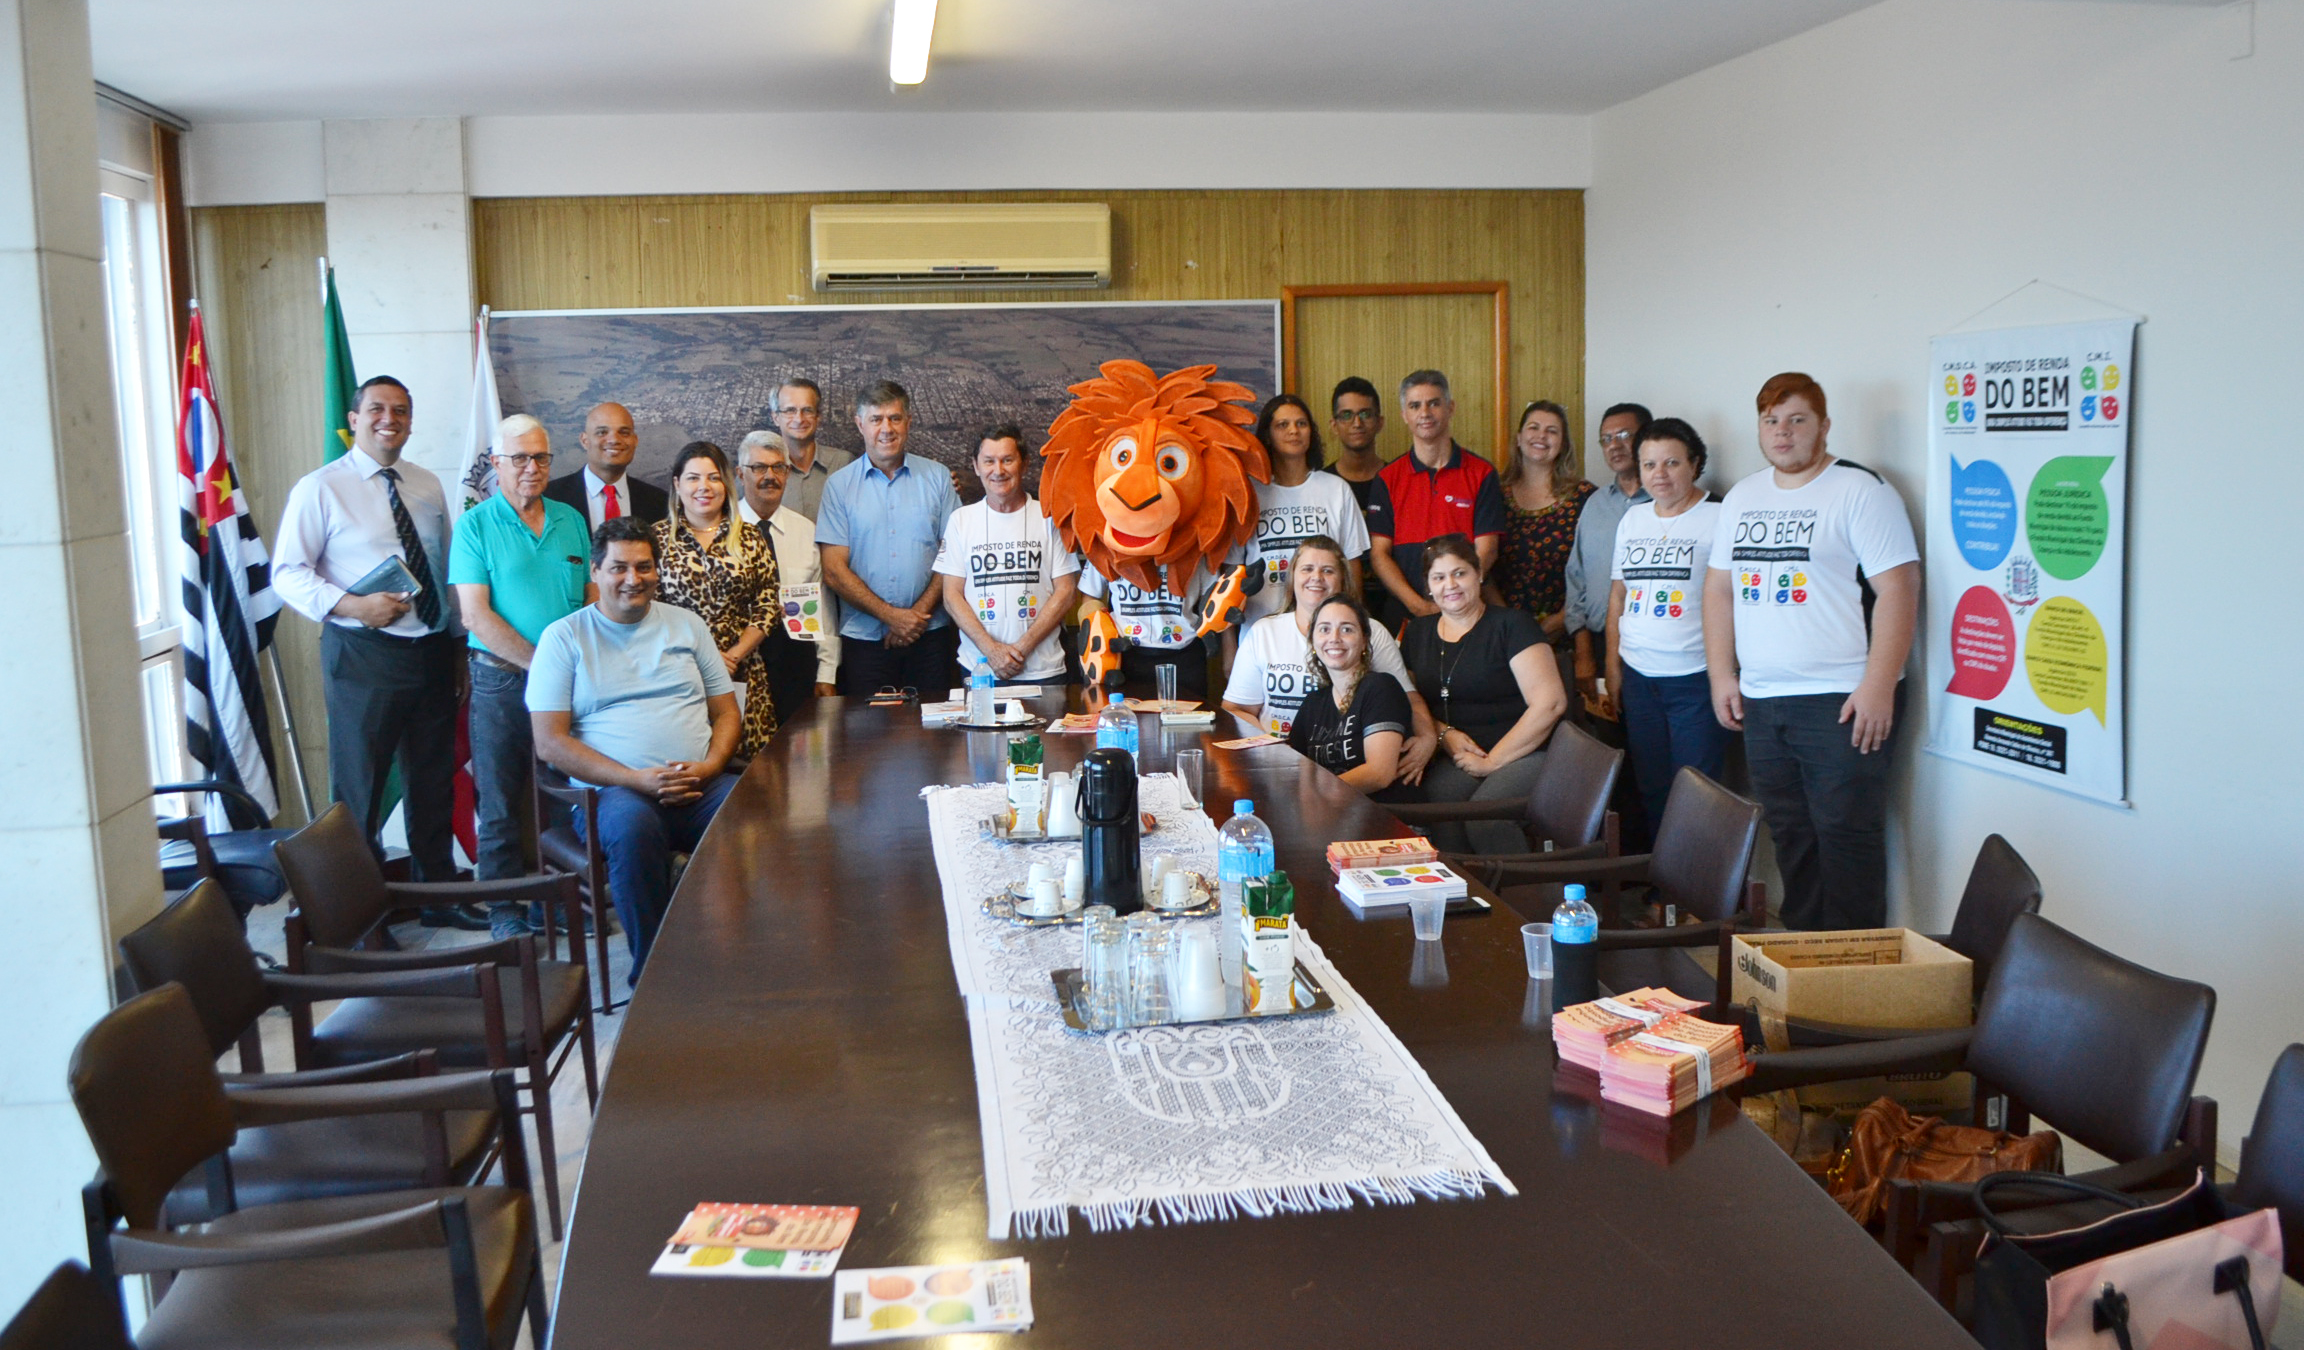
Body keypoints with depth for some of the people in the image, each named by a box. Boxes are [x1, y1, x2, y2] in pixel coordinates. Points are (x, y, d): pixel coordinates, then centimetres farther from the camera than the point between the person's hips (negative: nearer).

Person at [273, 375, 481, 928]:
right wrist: (352, 606, -22)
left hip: (432, 651, 5)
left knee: (434, 779, 14)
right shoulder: (320, 488, -4)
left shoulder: (427, 485, 12)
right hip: (363, 654, -5)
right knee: (359, 785, 2)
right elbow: (287, 573, -8)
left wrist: (458, 644, 14)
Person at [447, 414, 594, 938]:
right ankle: (506, 906, 16)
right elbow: (475, 614, -10)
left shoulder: (571, 521, 10)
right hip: (503, 683, -4)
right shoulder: (475, 526, -3)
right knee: (500, 803, 5)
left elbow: (593, 599, 10)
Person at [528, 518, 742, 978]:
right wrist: (636, 779, -12)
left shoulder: (687, 625, 19)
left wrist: (708, 767, -5)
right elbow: (550, 742, 0)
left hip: (700, 785, 3)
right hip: (612, 791, -3)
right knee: (632, 824, -39)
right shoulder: (564, 638, 9)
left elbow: (728, 713, 18)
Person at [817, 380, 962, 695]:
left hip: (930, 635, 1)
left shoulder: (937, 477, 8)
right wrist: (891, 615, -10)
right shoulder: (840, 485, 4)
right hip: (864, 638, -1)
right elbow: (834, 571, -2)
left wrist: (921, 612, -9)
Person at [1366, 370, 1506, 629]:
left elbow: (1486, 551, 1)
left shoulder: (1481, 474, 6)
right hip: (1403, 615, 1)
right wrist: (1418, 605, -11)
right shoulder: (1387, 479, 9)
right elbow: (1379, 554, 3)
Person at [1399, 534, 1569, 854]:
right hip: (1455, 759, 3)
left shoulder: (1511, 624, -2)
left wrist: (1493, 761, -10)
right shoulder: (1417, 632, 15)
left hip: (1522, 753, -3)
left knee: (1485, 814, -32)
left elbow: (1550, 702, -9)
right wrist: (1444, 734, -2)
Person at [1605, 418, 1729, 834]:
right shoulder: (1633, 519, 14)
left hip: (1695, 679, -5)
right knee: (1650, 793, 9)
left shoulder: (1717, 519, -5)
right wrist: (1612, 673, 12)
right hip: (1638, 679, 5)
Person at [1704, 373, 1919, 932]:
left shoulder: (1861, 492, -5)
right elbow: (1720, 587, 18)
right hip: (1759, 700, 6)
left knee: (1846, 835, -5)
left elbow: (1897, 589, -12)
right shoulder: (1742, 498, 16)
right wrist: (1722, 676, 10)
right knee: (1788, 833, 12)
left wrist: (1878, 686, -18)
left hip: (1841, 699, -6)